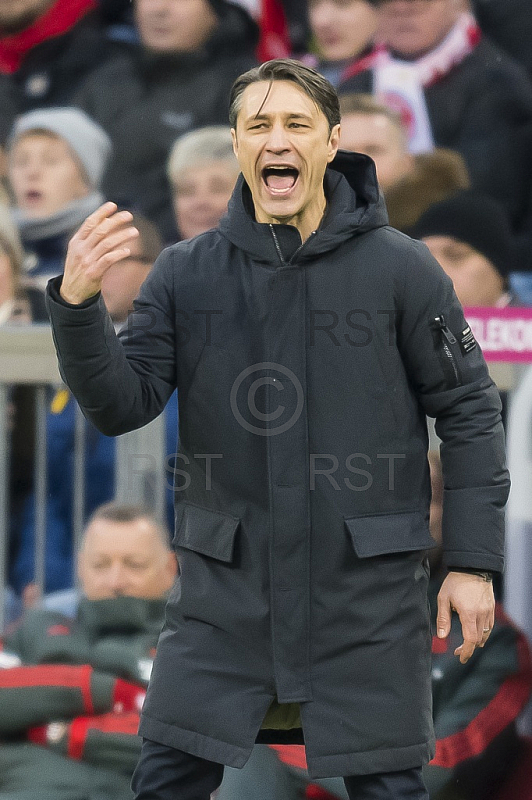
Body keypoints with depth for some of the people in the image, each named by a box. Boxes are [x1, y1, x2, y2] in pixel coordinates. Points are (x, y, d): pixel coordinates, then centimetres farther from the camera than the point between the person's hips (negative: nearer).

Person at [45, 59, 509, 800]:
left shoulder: (399, 267, -5)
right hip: (224, 592, 2)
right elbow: (123, 404, -3)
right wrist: (78, 305, -21)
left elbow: (468, 411, 0)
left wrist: (473, 561, -3)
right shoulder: (187, 273, 1)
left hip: (366, 594, -2)